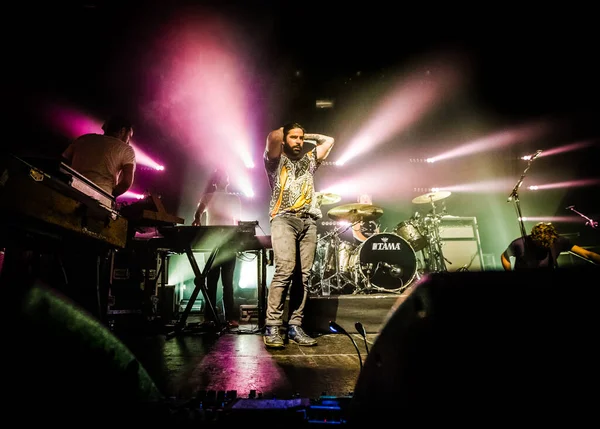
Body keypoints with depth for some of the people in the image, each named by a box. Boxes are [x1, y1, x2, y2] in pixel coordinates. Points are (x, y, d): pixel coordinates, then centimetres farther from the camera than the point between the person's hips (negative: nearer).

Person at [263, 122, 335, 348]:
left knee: (303, 275, -2)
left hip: (308, 221, 5)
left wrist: (305, 135, 30)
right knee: (285, 270, -19)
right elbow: (273, 137, -6)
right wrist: (285, 132, 16)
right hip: (283, 219, -4)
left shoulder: (309, 159, 26)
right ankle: (272, 327, -12)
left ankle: (295, 327, 5)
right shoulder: (276, 159, 12)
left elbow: (329, 140, 31)